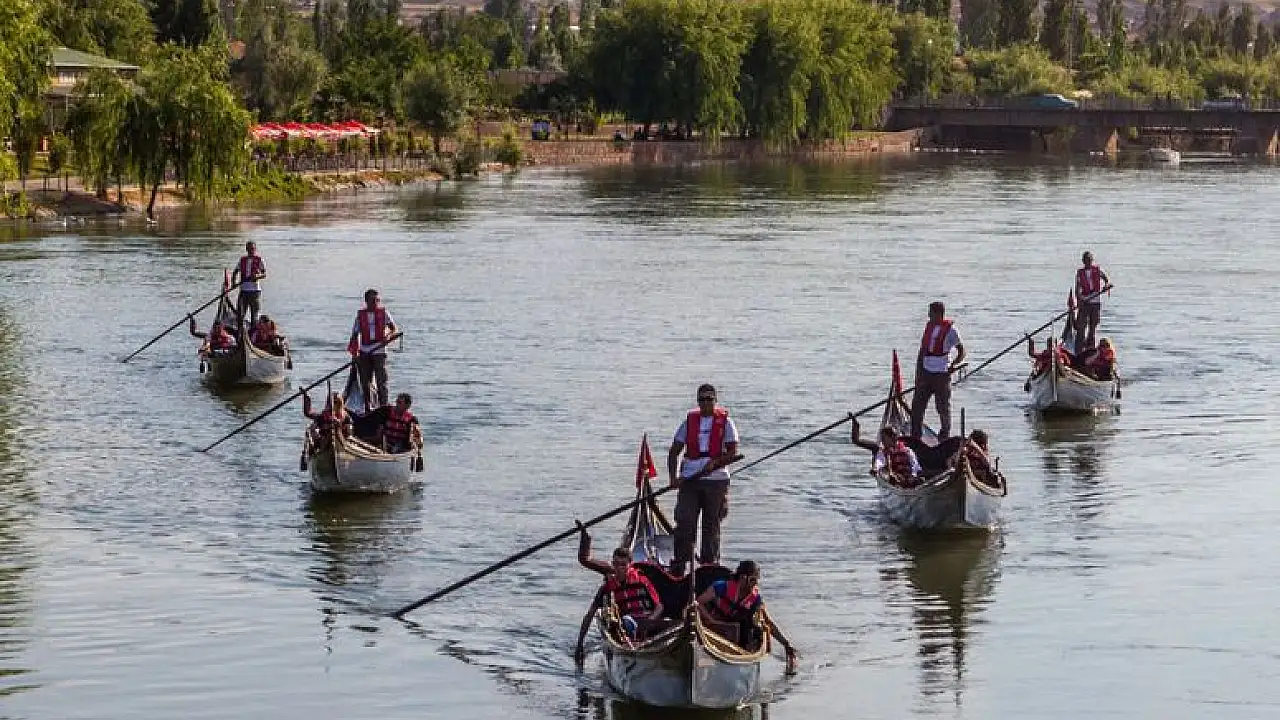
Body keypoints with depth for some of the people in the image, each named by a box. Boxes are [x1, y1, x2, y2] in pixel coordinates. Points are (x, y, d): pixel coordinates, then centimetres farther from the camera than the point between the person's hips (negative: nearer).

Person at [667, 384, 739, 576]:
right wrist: (673, 477, -4)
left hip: (716, 479, -1)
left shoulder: (725, 422, 3)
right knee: (684, 523, -8)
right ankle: (678, 566, -7)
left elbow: (732, 452, -3)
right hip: (689, 479, 1)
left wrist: (715, 463, -20)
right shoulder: (689, 421, 10)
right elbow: (674, 451, 9)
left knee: (712, 524, 6)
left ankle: (710, 565, 14)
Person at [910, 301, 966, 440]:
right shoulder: (929, 326, 9)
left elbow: (961, 352, -5)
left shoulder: (950, 329, -8)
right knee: (917, 405, 3)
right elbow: (922, 351, 13)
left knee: (943, 407, 3)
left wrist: (954, 365, -20)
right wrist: (918, 373, 8)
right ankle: (915, 437, 11)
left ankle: (944, 437, 16)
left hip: (941, 374, -6)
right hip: (925, 373, 6)